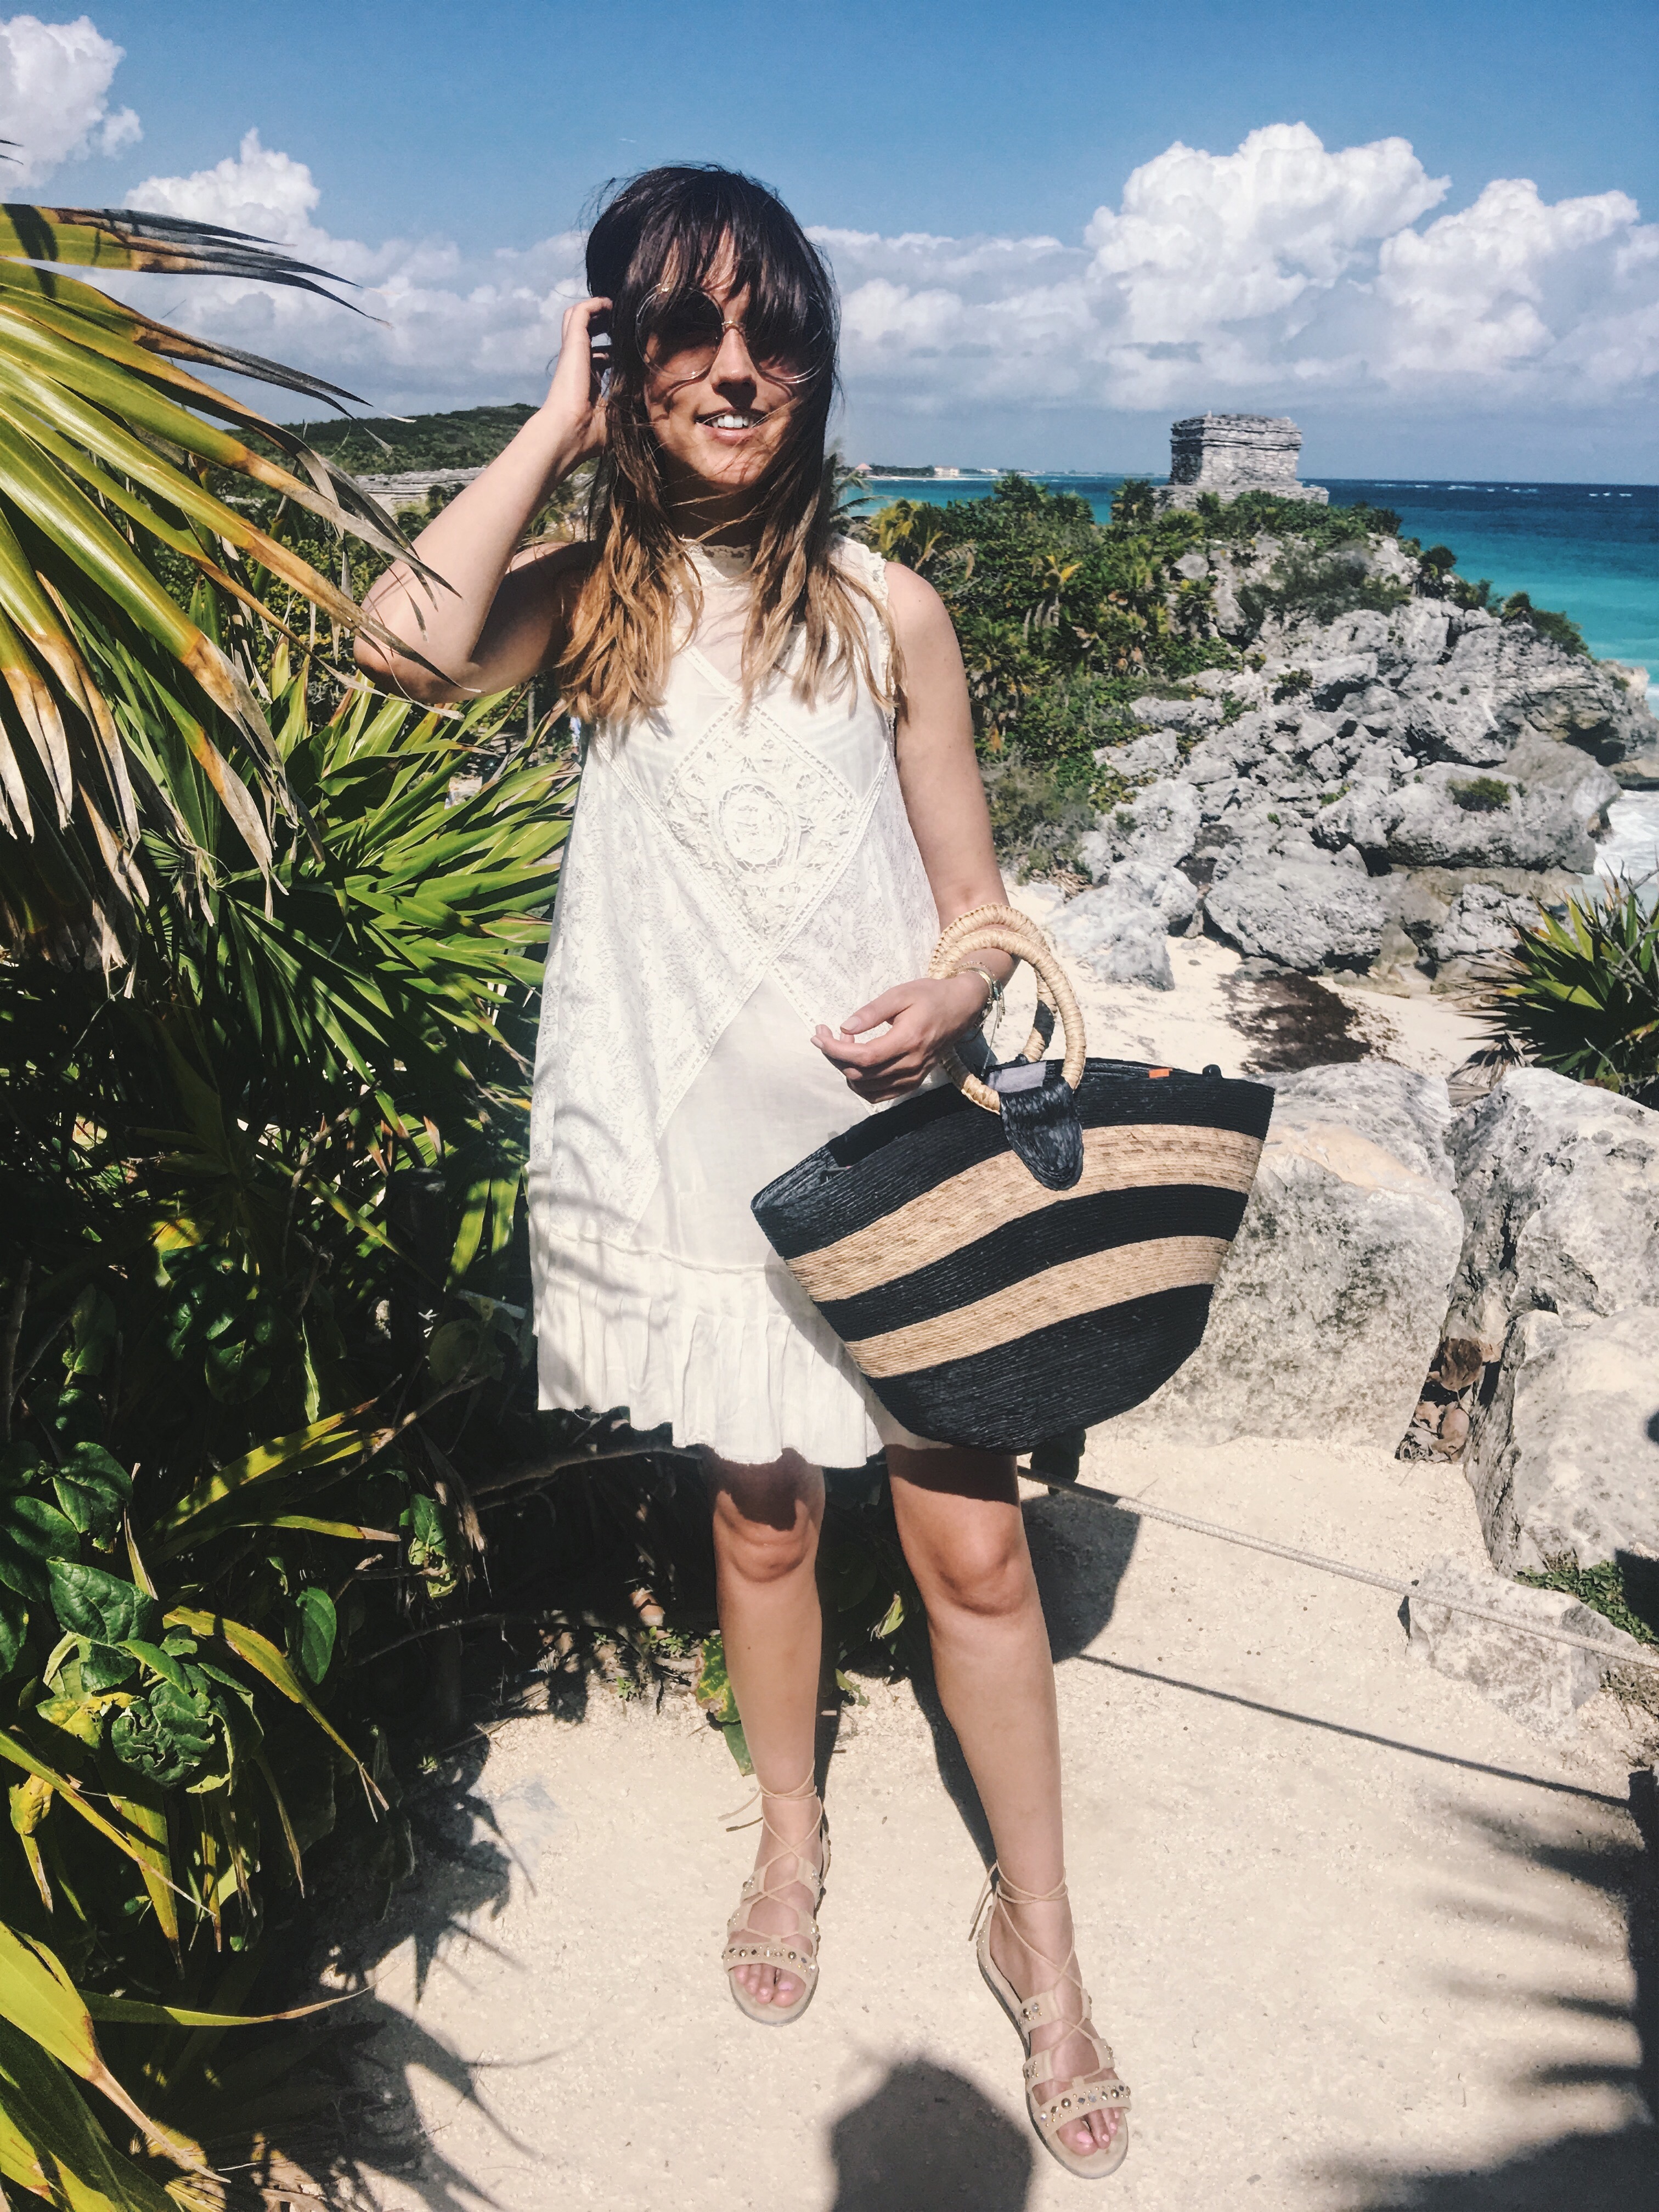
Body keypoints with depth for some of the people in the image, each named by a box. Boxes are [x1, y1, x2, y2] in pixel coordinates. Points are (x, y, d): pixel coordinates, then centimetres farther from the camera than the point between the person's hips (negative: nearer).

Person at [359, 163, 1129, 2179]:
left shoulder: (884, 609, 1)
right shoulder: (596, 599, 1)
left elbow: (973, 896, 4)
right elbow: (410, 645, -23)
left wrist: (953, 996, -18)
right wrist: (553, 428, -12)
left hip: (890, 1135, 0)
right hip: (695, 1147, 1)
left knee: (972, 1546, 3)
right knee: (760, 1516, 17)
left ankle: (1036, 1931, 26)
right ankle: (791, 1839, 43)